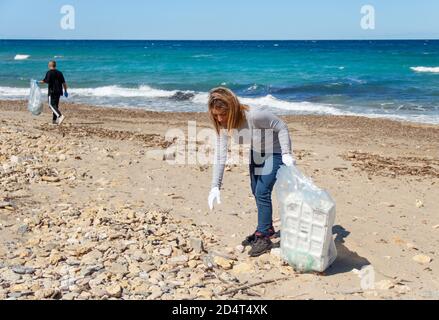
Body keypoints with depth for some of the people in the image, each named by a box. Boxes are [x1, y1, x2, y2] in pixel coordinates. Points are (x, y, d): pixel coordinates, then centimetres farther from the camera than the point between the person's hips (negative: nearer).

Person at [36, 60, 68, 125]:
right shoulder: (59, 73, 11)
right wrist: (65, 91, 16)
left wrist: (38, 82, 2)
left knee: (51, 105, -8)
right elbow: (64, 83, 10)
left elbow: (46, 81, -13)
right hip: (59, 91, 6)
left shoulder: (49, 72, -6)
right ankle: (54, 120, 19)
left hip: (52, 91, -6)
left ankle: (60, 116, -29)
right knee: (56, 105, 14)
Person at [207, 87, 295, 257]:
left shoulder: (254, 116, -39)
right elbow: (220, 155, -19)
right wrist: (215, 186, -23)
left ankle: (264, 237, 2)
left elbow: (282, 127, -25)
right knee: (256, 192, 15)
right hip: (255, 153, 7)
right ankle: (267, 228, 35)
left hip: (274, 152, -7)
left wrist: (287, 154, -29)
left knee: (262, 192, -11)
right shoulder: (223, 124, -20)